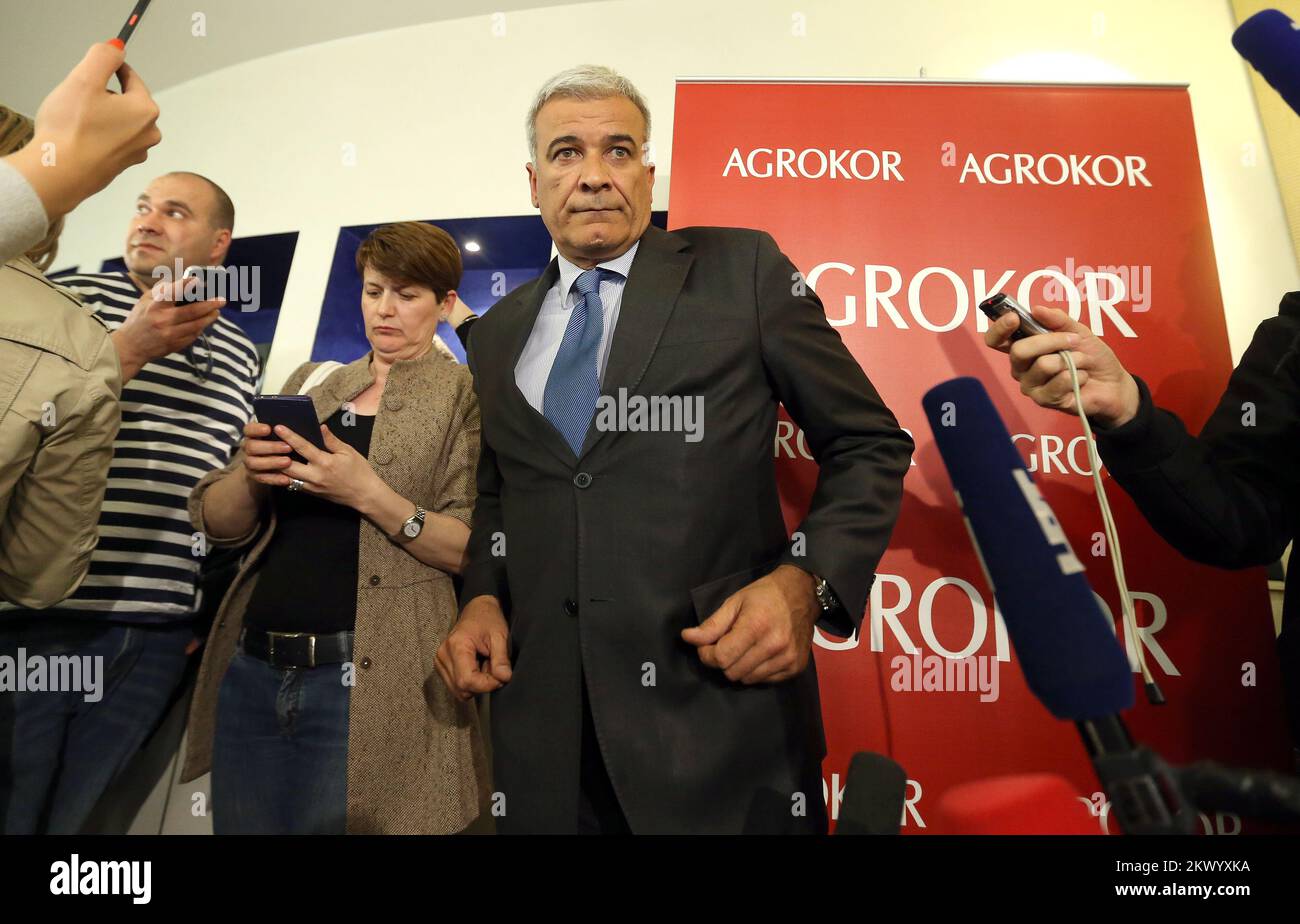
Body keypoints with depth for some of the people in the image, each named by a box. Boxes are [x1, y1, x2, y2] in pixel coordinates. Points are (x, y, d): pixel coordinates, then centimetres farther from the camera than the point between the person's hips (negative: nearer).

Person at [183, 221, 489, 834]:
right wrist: (252, 472, -11)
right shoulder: (311, 383, 12)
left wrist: (368, 494, -23)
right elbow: (218, 525, 9)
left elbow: (476, 552, -12)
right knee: (241, 821, 15)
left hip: (369, 678, -4)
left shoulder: (465, 396, -3)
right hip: (251, 667, 5)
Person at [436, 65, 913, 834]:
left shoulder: (744, 270, -2)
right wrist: (483, 597, 3)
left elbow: (870, 445, -1)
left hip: (721, 711, -3)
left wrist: (807, 583, -15)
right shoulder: (496, 336, 11)